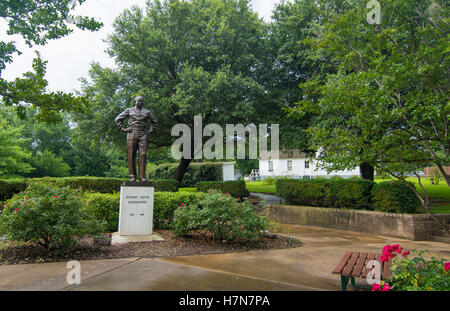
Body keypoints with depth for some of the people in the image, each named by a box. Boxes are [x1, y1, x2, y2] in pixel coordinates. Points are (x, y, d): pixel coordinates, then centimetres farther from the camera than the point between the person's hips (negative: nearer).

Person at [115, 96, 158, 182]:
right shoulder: (129, 110, 10)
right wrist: (122, 129, 3)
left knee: (143, 155, -8)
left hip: (142, 136, 1)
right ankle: (132, 176, 4)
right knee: (131, 155, -3)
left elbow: (155, 122, 26)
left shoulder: (147, 112, 14)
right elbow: (118, 119, 14)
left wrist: (150, 130, 13)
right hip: (132, 135, -1)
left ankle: (142, 176, -6)